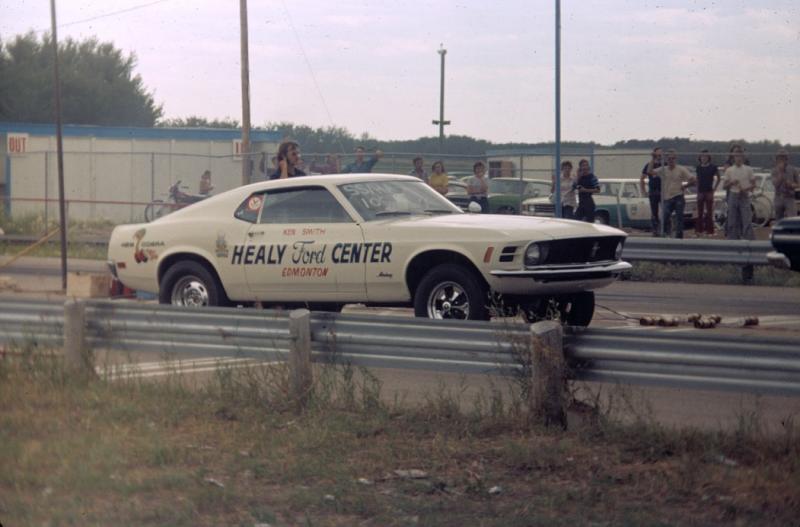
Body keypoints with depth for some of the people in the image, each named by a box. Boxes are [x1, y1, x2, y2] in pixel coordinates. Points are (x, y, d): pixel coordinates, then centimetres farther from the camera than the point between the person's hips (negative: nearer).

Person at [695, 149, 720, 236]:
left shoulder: (713, 167, -3)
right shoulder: (698, 168, 8)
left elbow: (718, 179, 4)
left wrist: (713, 189, -2)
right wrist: (697, 191, 10)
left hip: (709, 192, -3)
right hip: (700, 192, 3)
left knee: (709, 212, -1)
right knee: (700, 213, 6)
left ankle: (709, 230, 2)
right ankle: (699, 230, 11)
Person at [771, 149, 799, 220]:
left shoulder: (793, 170, 2)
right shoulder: (775, 171, 4)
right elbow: (776, 184, -10)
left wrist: (792, 185, -15)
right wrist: (780, 172, -15)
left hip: (790, 198, -2)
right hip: (778, 198, 2)